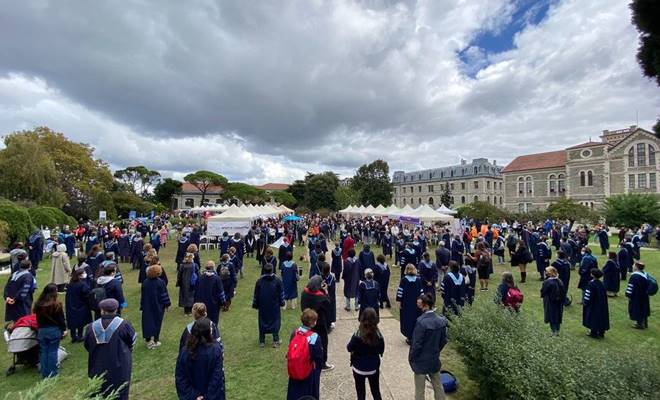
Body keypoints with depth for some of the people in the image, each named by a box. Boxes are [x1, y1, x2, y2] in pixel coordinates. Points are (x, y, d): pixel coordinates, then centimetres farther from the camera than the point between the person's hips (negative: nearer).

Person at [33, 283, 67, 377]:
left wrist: (40, 327, 20)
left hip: (42, 330, 4)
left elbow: (38, 318, 8)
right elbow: (61, 318, -10)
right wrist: (64, 329, 2)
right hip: (54, 330, -4)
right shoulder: (57, 304, -15)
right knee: (52, 351, 5)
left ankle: (44, 373, 20)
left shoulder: (38, 304, -2)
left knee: (43, 351, 13)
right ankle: (52, 373, 12)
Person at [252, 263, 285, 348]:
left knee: (262, 322, 13)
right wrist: (282, 302, 10)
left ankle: (262, 341, 20)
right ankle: (276, 341, 10)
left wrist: (255, 304, 12)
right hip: (275, 306, -1)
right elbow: (281, 293, -3)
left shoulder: (259, 281, -6)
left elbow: (256, 295, 1)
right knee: (275, 321, 9)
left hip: (263, 306, 1)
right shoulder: (277, 280, -9)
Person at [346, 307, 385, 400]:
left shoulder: (357, 336, -26)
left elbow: (349, 348, -9)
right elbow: (381, 351, -3)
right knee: (376, 391, 23)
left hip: (359, 368, -2)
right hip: (374, 368, 2)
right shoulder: (379, 336, -19)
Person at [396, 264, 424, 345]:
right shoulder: (418, 280, -4)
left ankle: (409, 337, 10)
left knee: (407, 319, 8)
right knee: (416, 319, 12)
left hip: (406, 304, -2)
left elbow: (400, 291, -10)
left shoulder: (404, 280, -10)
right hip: (416, 304, 2)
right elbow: (421, 291, 0)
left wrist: (399, 301, -2)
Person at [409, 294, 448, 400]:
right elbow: (444, 340, 3)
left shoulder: (421, 321, -29)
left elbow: (417, 344, -23)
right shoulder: (442, 320, -9)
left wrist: (411, 358, -7)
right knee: (438, 386, 24)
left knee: (419, 390, 13)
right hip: (435, 360, 6)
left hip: (421, 361, -5)